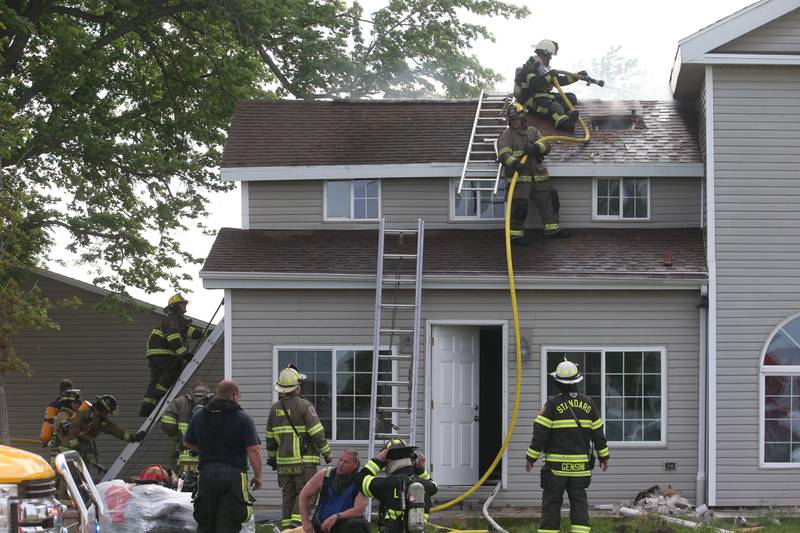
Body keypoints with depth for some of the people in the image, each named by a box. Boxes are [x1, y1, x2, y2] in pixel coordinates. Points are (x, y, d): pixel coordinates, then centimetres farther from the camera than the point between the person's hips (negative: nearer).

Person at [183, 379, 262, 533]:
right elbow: (254, 451, -11)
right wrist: (258, 476, 0)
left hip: (206, 474, 4)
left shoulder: (199, 416, 8)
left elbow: (187, 443, 18)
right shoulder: (242, 419, -6)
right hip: (234, 477, -4)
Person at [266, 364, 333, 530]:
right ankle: (296, 522, -17)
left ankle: (286, 525, 11)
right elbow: (317, 433, -11)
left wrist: (271, 457, 26)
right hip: (304, 460, -6)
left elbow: (270, 437, 16)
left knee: (288, 494, 12)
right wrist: (327, 452, -1)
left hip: (283, 461, 6)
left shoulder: (275, 408, 9)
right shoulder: (304, 405, -9)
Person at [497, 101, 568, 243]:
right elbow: (503, 154, -17)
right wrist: (514, 162, -38)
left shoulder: (532, 131, 15)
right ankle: (515, 235, -2)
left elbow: (546, 146, 4)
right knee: (519, 206, -13)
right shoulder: (506, 135, -1)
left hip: (538, 176, 6)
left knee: (549, 200, 11)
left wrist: (536, 147, -20)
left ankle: (553, 228, 25)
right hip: (519, 177, -6)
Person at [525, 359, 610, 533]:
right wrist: (604, 456, 19)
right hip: (581, 465, 3)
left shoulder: (553, 404, -10)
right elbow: (598, 433, 8)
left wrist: (531, 458, -2)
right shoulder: (588, 404, 3)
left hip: (556, 466, -3)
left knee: (551, 502, 3)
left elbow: (540, 433, -10)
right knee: (579, 501, 8)